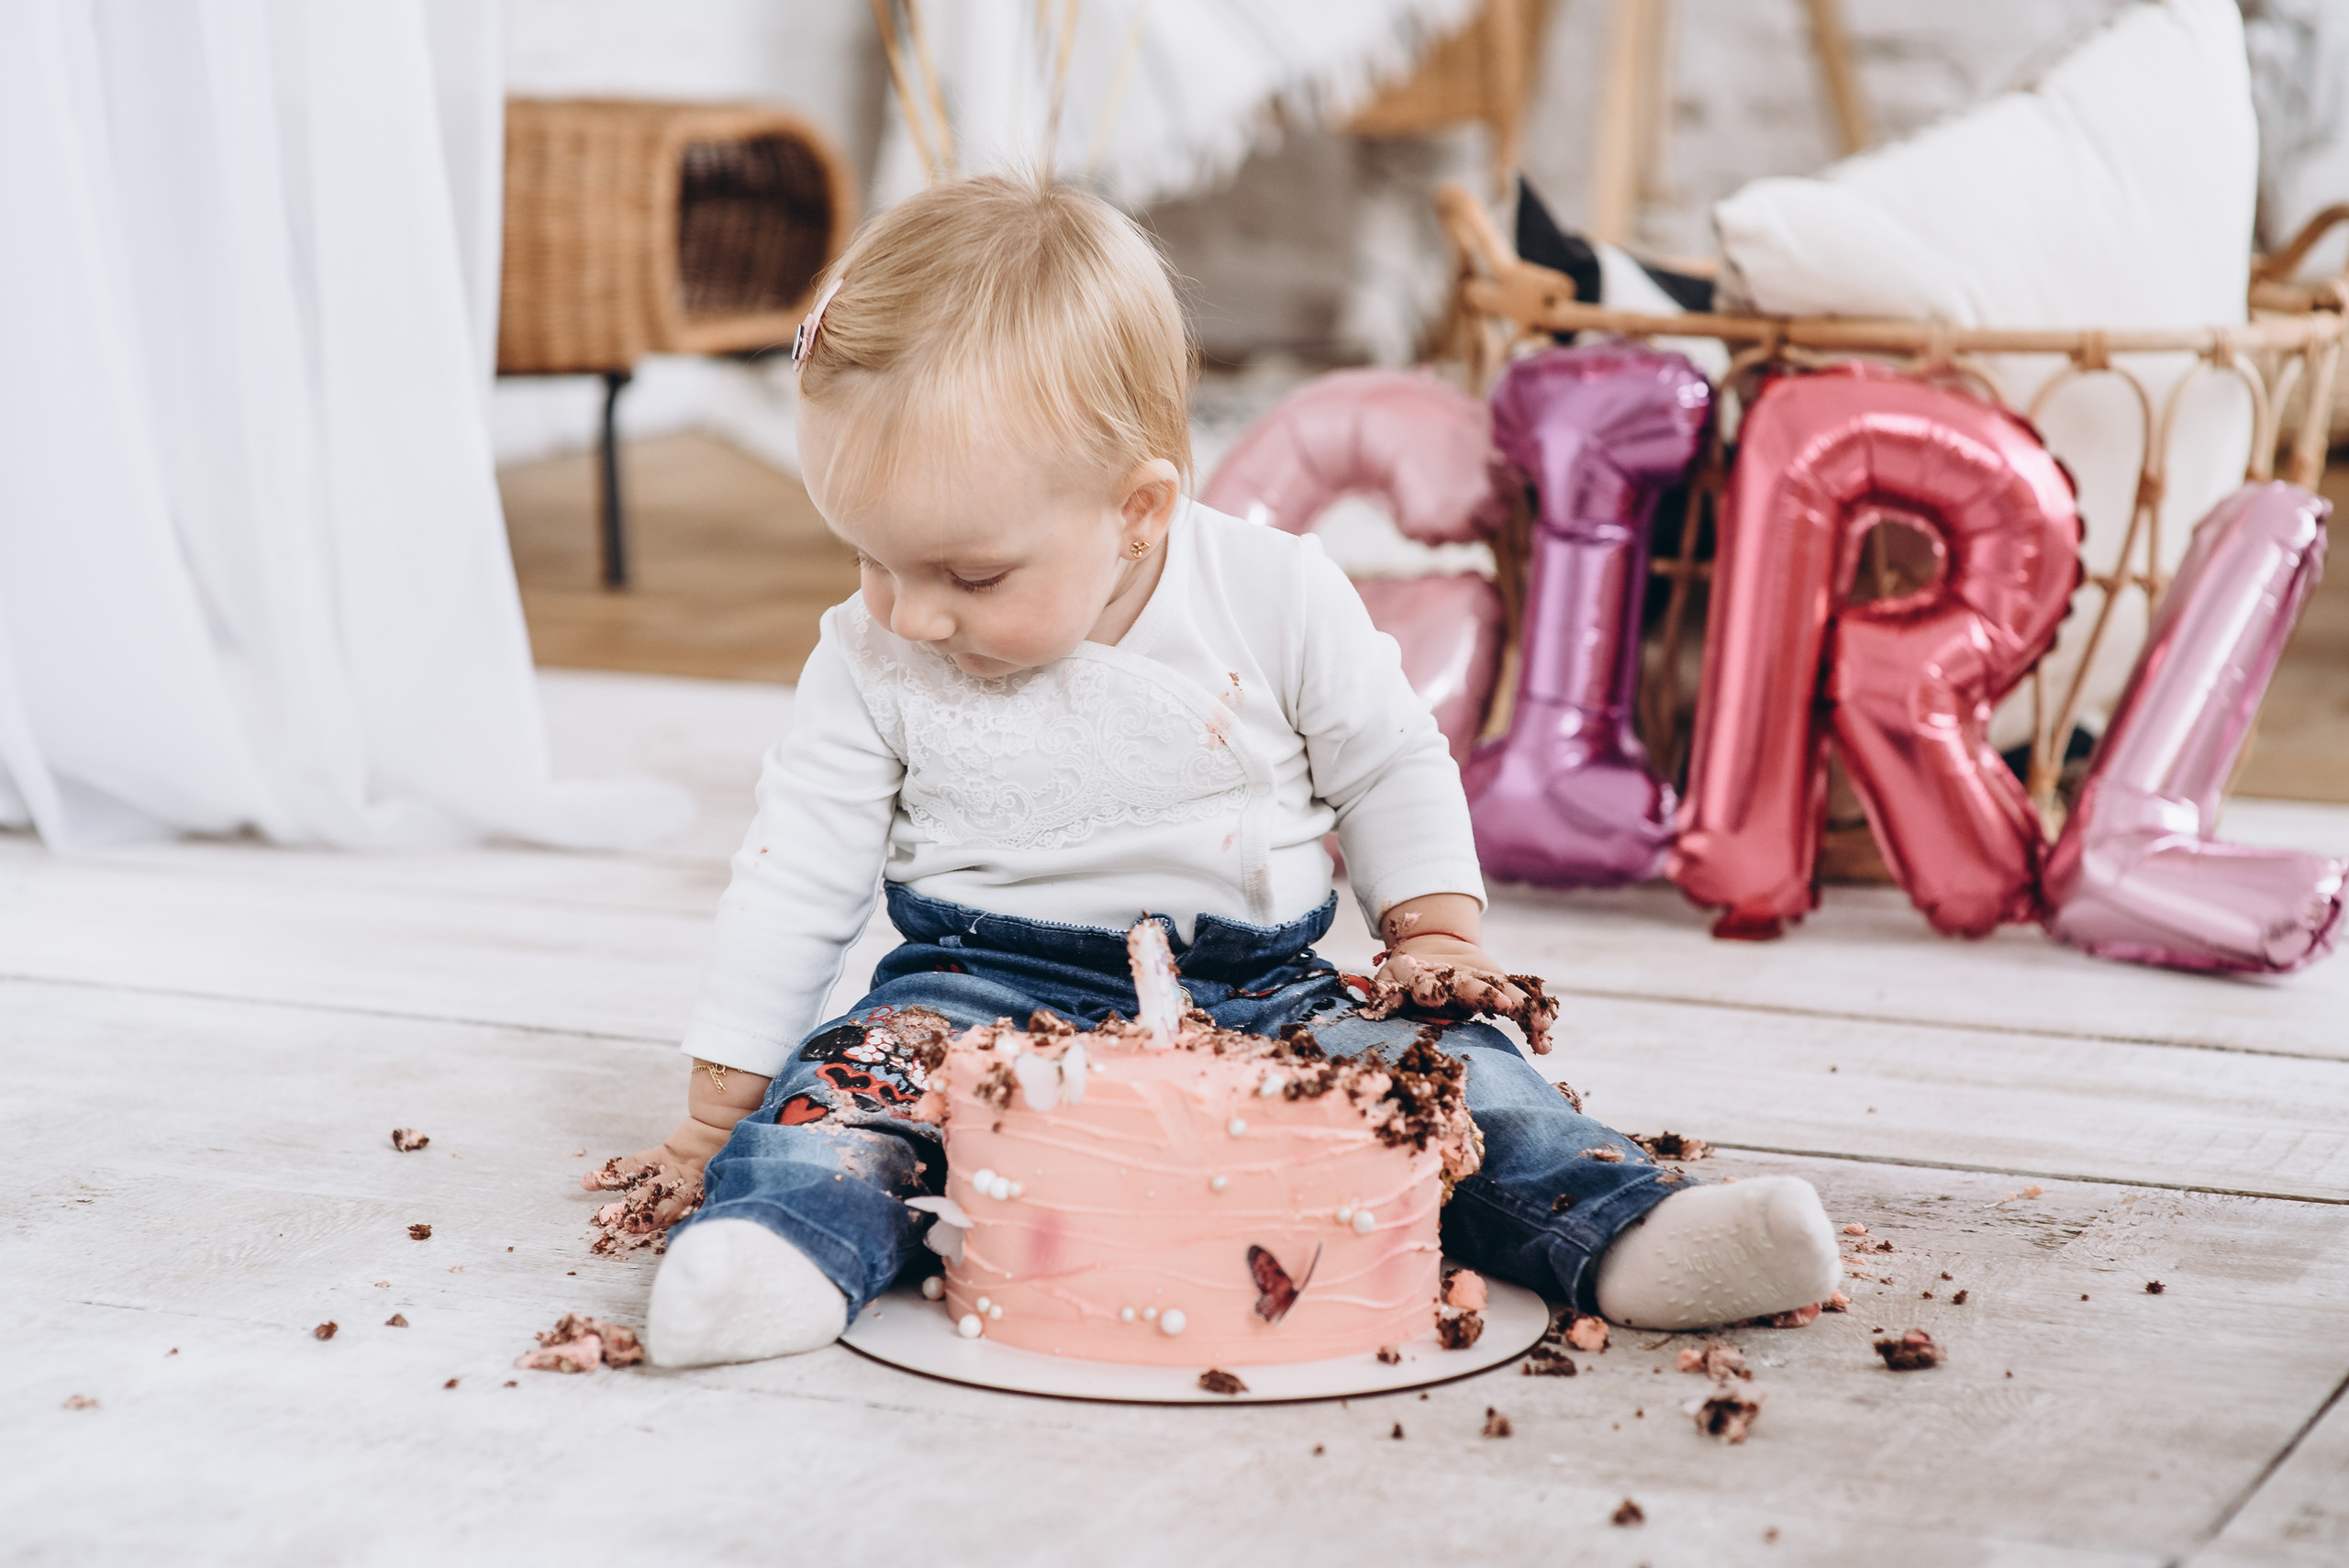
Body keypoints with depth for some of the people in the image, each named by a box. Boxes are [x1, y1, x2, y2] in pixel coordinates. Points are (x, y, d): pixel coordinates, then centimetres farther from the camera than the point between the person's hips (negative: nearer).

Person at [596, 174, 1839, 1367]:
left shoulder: (1275, 597, -8)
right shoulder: (868, 662, -4)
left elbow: (1392, 766, 8)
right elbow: (798, 875, 2)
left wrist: (1434, 935, 1)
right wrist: (715, 1107, 3)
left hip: (1259, 990, 1)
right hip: (989, 993, 0)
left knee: (1444, 1060, -20)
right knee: (855, 1072, -29)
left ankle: (1622, 1236, -24)